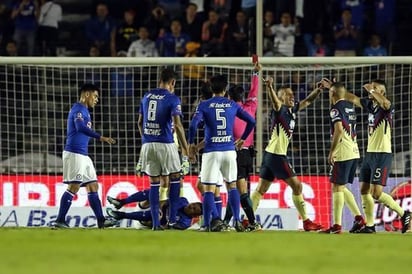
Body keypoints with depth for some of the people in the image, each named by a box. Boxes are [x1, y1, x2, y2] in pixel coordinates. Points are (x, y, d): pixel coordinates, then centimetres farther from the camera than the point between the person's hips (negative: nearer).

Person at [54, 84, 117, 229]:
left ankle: (101, 220, 11)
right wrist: (101, 137, -34)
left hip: (83, 155, 10)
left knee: (93, 186, 9)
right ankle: (60, 220, -10)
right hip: (74, 153, -10)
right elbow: (81, 127, -28)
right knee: (74, 187, -11)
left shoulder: (84, 110, 21)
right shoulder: (78, 109, -10)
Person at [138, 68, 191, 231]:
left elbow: (140, 122, 17)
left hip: (147, 144, 5)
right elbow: (177, 125, -13)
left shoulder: (147, 96, 11)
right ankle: (172, 218, 7)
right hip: (165, 144, -5)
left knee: (154, 183, 8)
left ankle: (155, 223, 4)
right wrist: (185, 149, -10)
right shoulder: (172, 99, -5)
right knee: (175, 177, 12)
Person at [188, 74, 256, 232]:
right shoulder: (232, 105, 7)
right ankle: (237, 220, 6)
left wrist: (191, 143, 1)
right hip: (229, 150, 3)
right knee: (232, 186, 15)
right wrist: (242, 139, 21)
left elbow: (193, 125, -13)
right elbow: (251, 121, 8)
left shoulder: (204, 105, -1)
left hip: (211, 151, -3)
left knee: (209, 189, 0)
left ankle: (211, 221, -14)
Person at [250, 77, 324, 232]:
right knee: (296, 185, -4)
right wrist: (270, 88, -53)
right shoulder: (280, 110, -12)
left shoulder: (292, 110, 12)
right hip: (276, 154, -9)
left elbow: (307, 101, 24)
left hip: (271, 155, 9)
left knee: (261, 189, 7)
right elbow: (275, 102, -34)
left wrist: (318, 89, 10)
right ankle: (306, 222, -1)